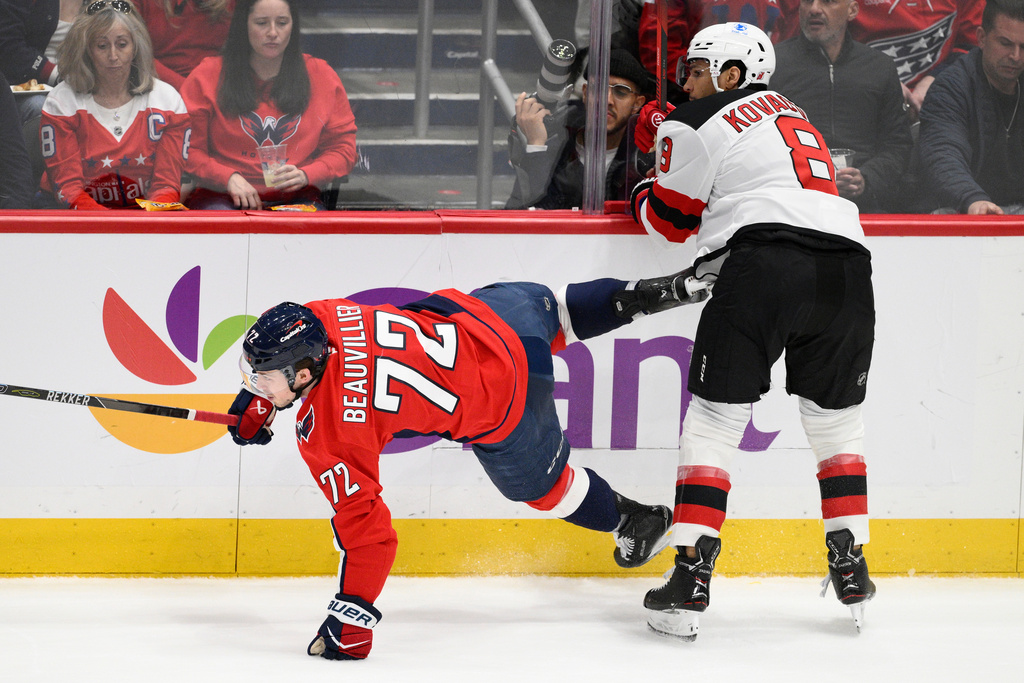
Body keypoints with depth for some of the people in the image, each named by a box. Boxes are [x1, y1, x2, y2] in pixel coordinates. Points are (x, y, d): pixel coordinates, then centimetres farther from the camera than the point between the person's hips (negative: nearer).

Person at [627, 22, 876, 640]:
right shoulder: (791, 116, 32)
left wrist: (641, 193, 36)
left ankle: (691, 579, -5)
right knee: (837, 422, 21)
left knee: (713, 420, 2)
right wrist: (699, 275, 29)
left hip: (764, 272, -6)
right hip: (846, 265, 6)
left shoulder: (697, 123, 9)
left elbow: (671, 218, 14)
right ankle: (851, 571, 19)